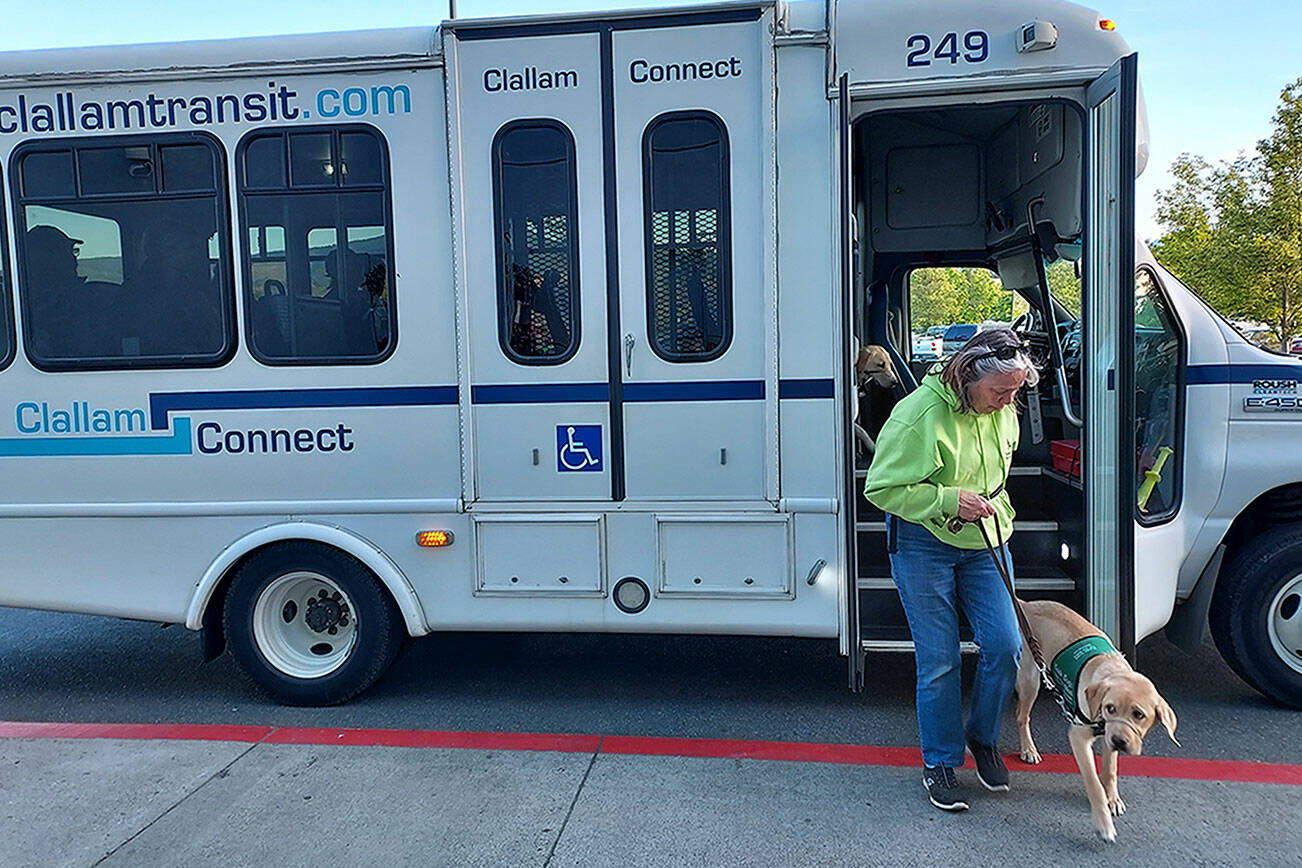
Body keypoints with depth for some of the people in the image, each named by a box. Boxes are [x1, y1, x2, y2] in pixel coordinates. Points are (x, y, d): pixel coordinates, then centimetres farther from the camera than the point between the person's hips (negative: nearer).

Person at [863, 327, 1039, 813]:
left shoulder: (1002, 410, 0)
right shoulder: (921, 415, -23)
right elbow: (880, 489, -20)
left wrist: (991, 506, 15)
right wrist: (950, 500, -26)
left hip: (985, 541, 6)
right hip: (924, 545, -6)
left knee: (1005, 645, 0)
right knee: (939, 660, 0)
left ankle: (982, 738, 27)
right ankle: (940, 763, 20)